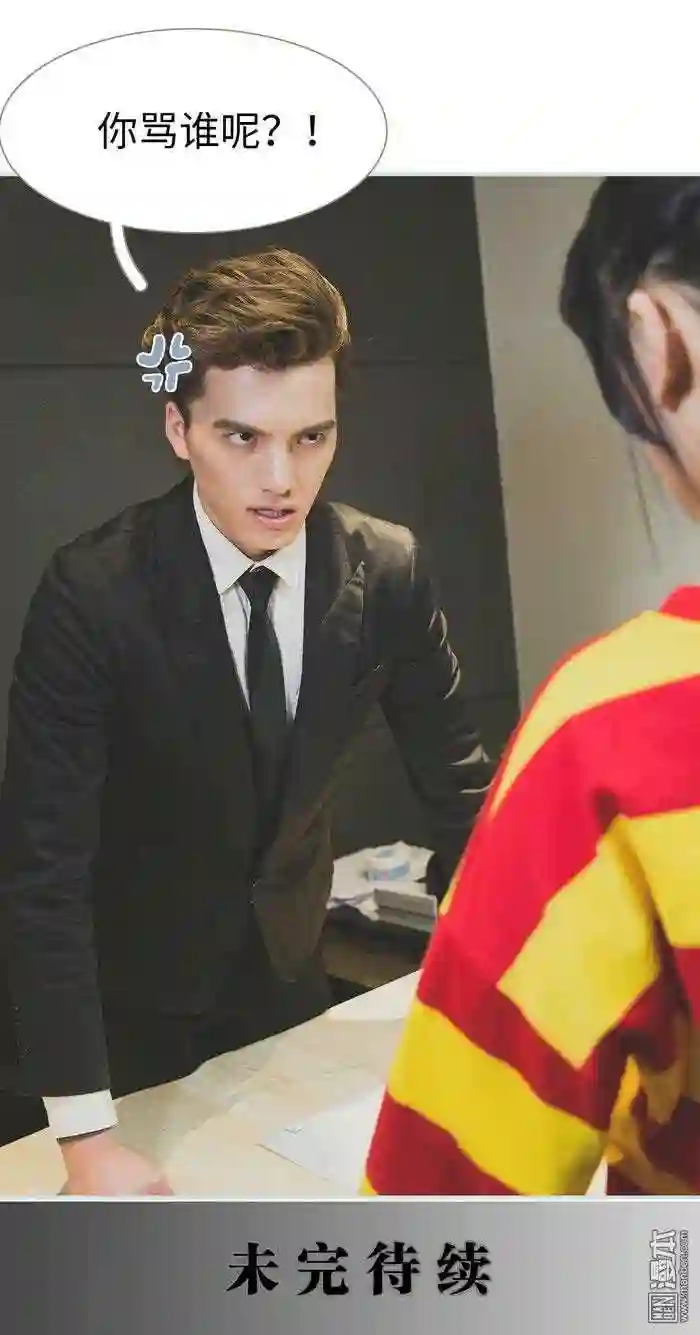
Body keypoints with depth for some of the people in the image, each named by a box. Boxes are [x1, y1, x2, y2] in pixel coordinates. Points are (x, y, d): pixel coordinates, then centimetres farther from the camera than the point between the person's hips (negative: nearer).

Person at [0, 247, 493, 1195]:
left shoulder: (388, 571, -15)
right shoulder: (93, 592, -27)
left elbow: (461, 791, -6)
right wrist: (89, 1139, -30)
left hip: (286, 969, 4)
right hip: (120, 993, -3)